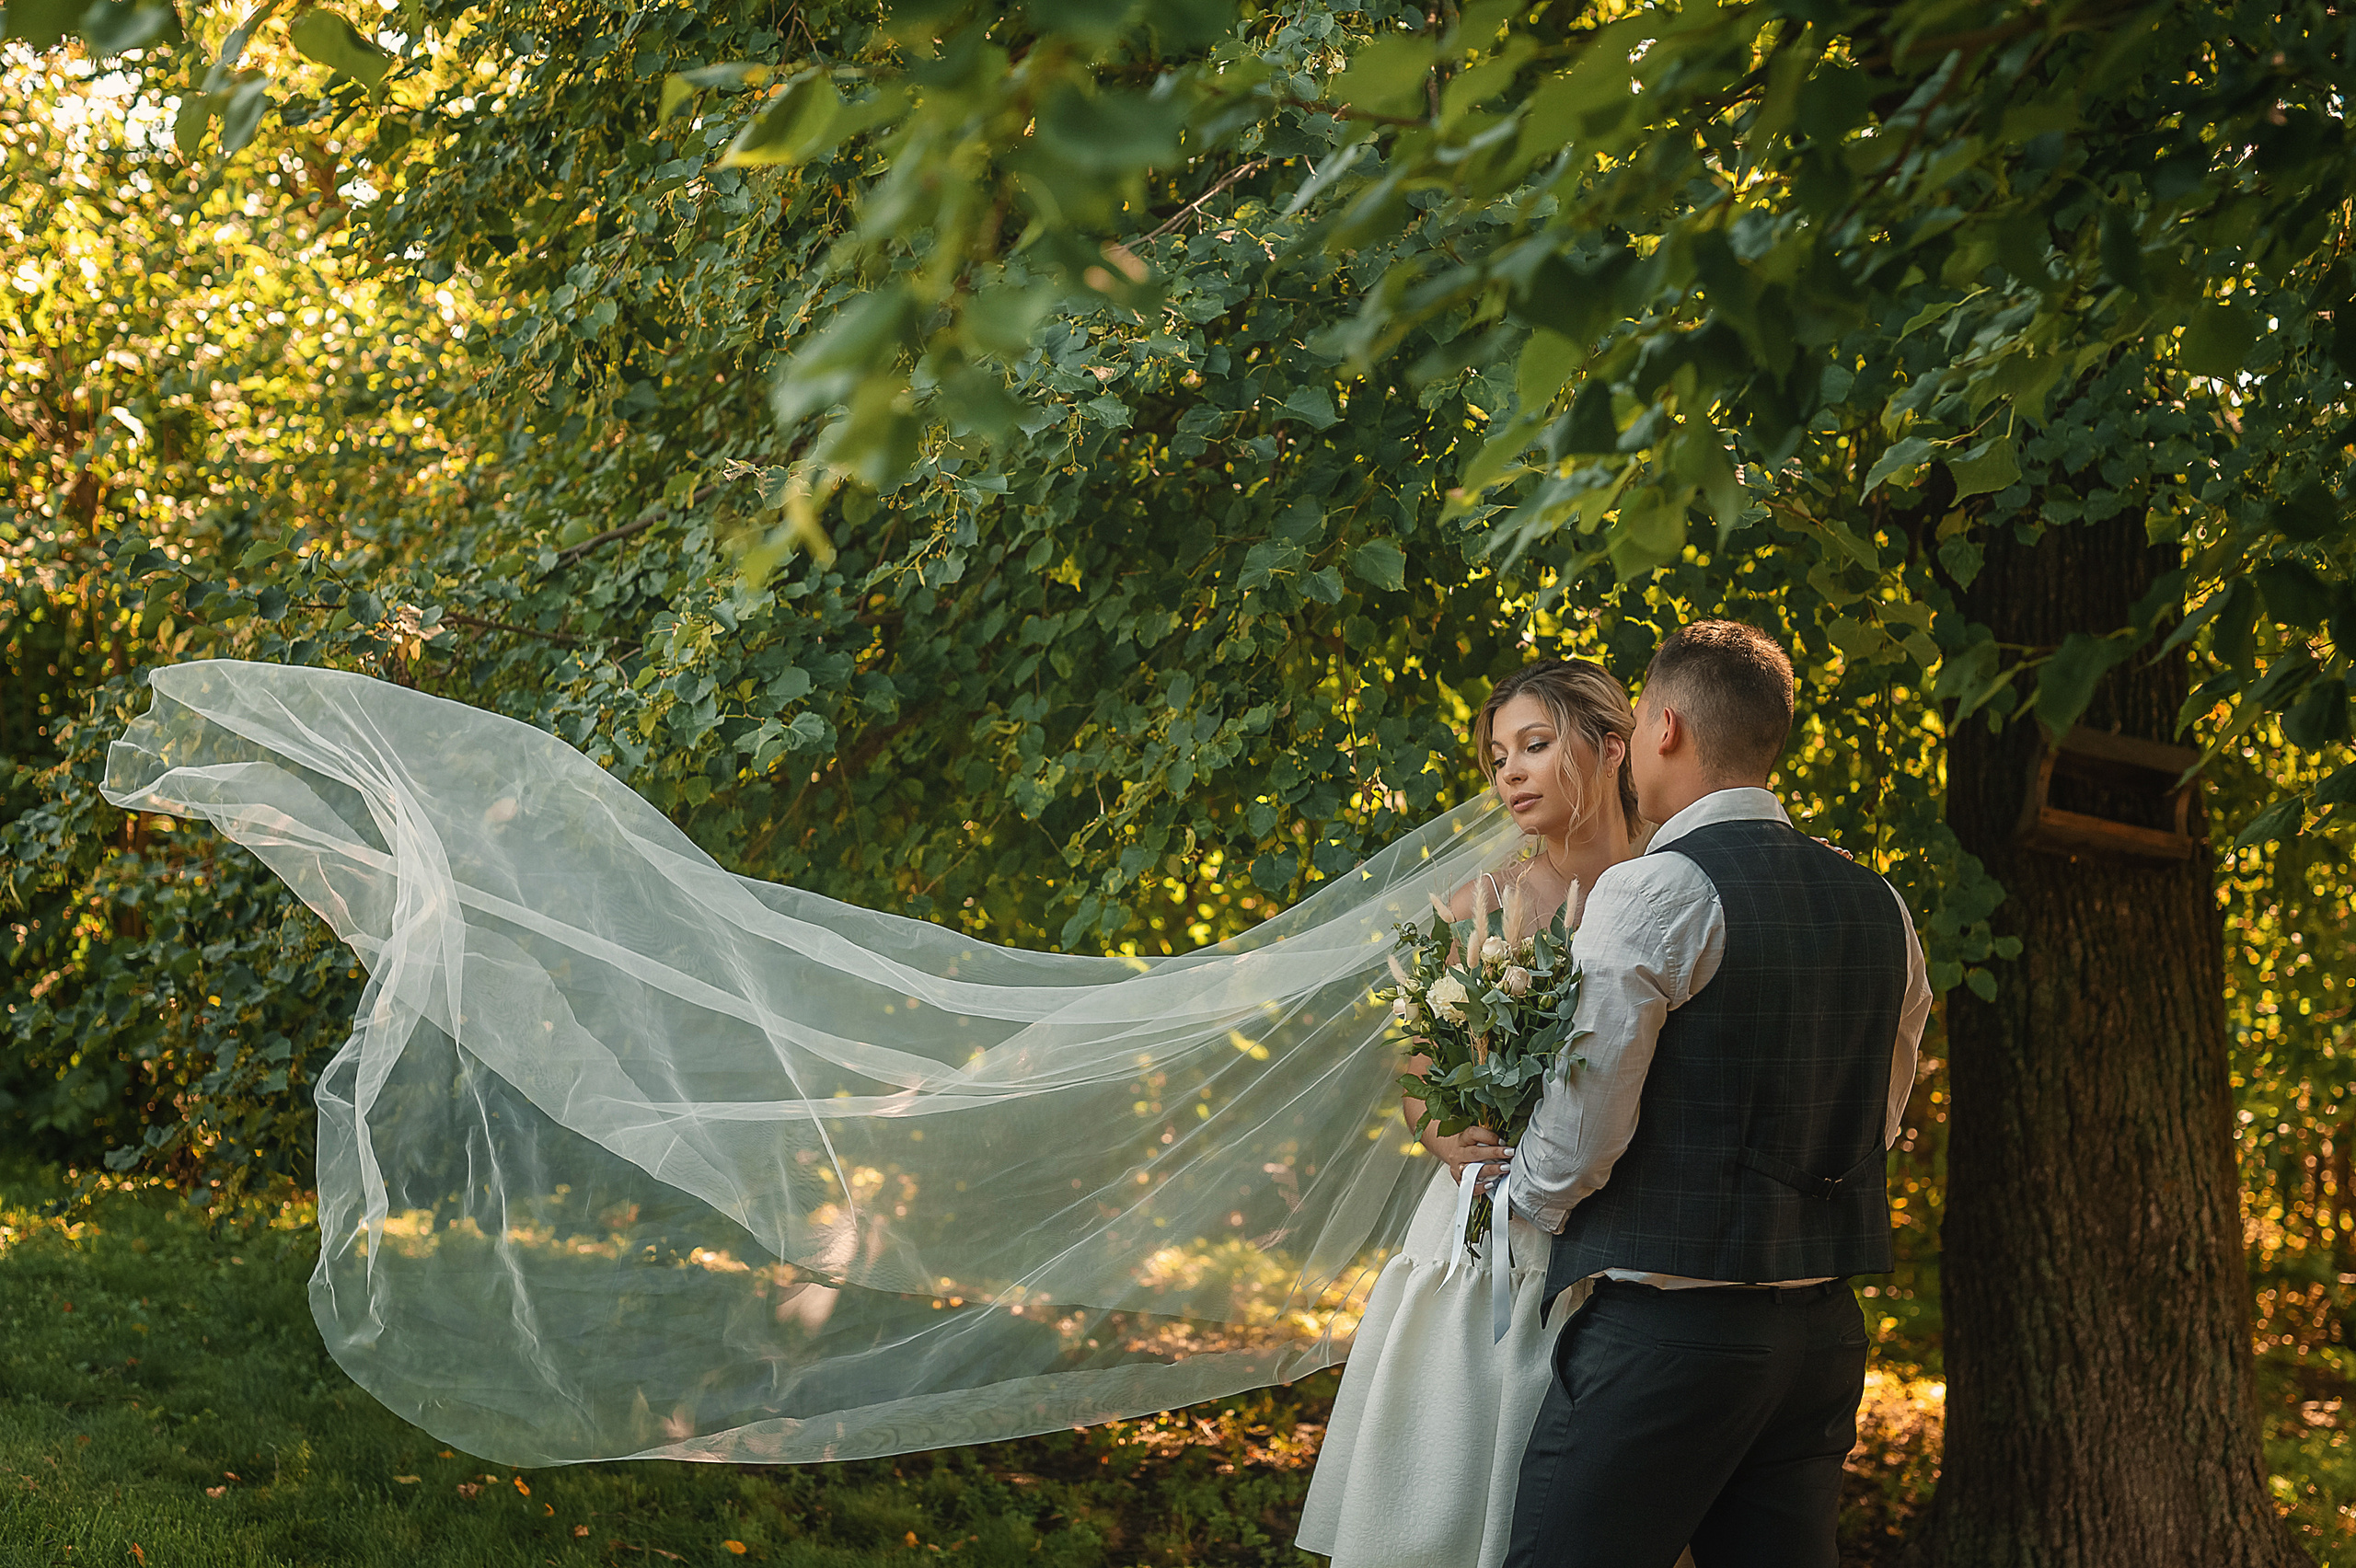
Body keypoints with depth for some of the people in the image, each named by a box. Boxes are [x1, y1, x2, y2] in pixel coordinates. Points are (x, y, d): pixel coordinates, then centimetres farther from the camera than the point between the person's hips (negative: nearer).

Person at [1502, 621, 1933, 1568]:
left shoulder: (1653, 894, -12)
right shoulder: (1880, 908, 11)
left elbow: (1579, 1137, -12)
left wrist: (1523, 1205, 8)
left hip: (1664, 1327, -7)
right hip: (1824, 1329, 8)